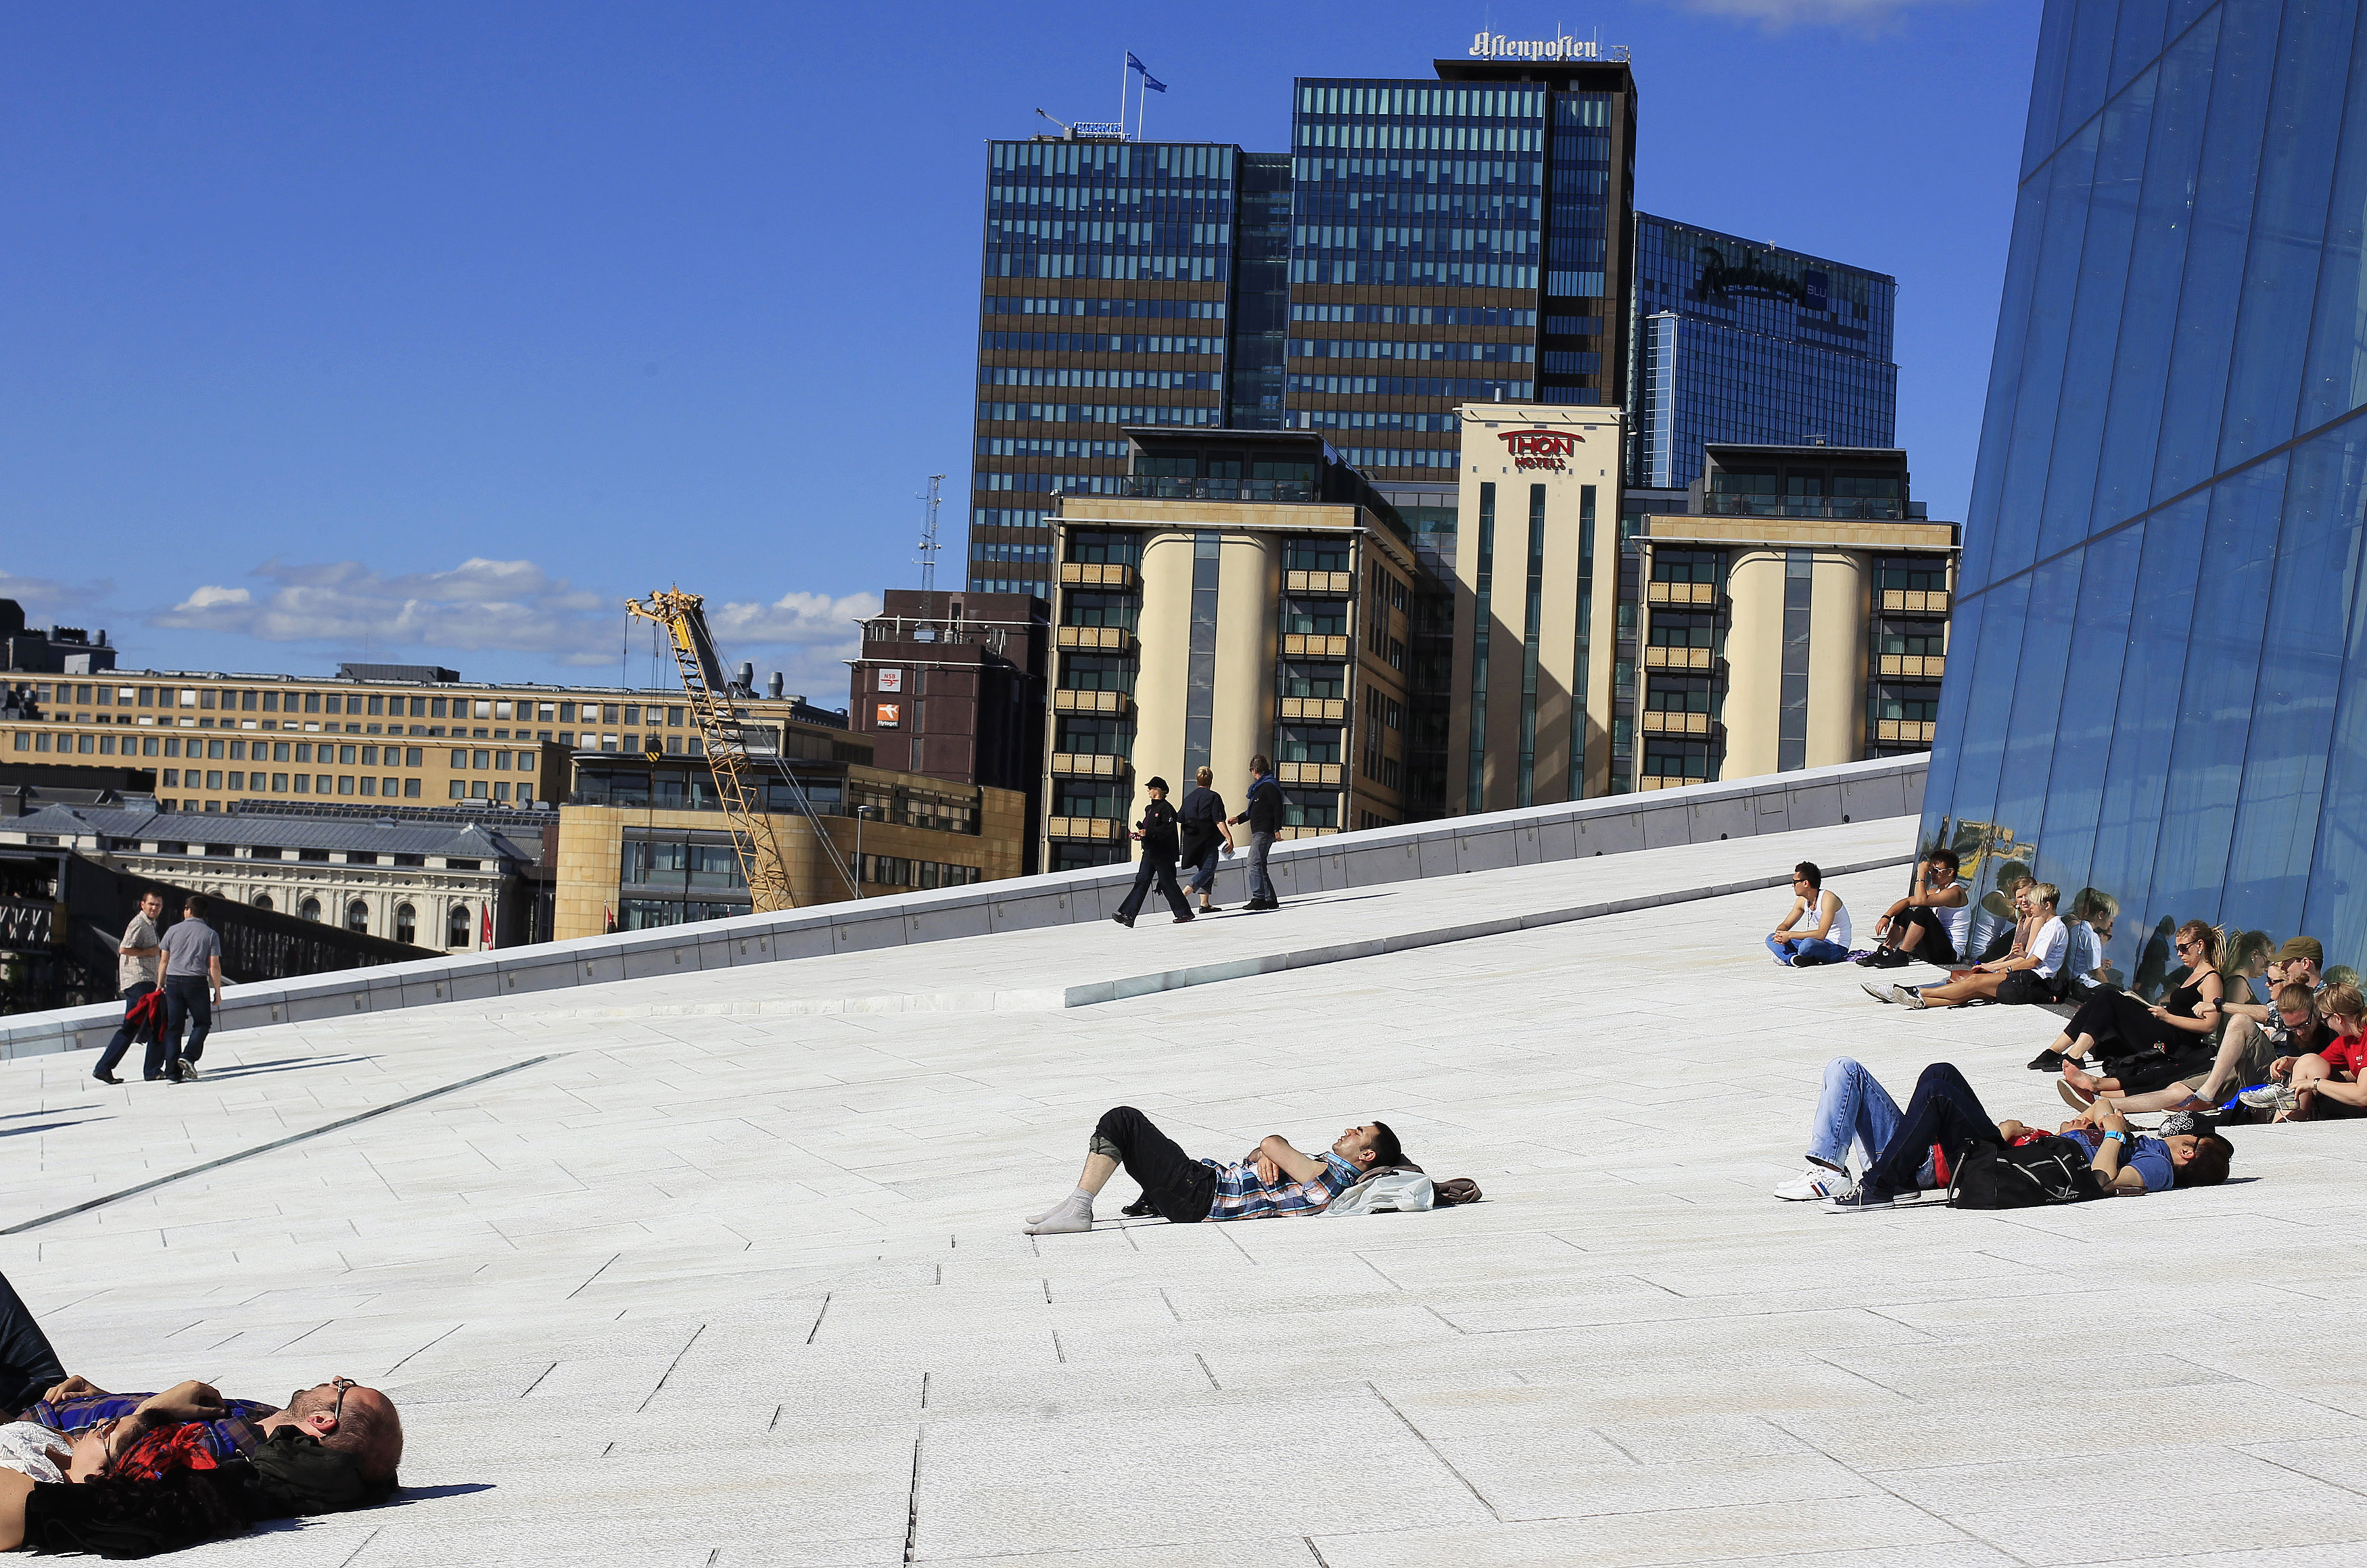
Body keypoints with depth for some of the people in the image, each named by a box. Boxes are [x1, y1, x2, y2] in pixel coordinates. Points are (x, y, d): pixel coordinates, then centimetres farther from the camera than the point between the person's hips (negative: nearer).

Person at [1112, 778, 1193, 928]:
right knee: (1141, 882, 0)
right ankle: (1128, 914, -7)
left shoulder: (1166, 808, -12)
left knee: (1168, 884, -2)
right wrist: (1140, 834, 7)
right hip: (1149, 853, 9)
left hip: (1162, 854, -9)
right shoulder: (1150, 809, 17)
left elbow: (1169, 828, -23)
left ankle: (1185, 913, 12)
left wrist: (1148, 833, -26)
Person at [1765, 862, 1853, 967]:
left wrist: (1790, 935, -26)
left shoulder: (1828, 899, -21)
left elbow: (1821, 934, -29)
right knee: (1771, 939, 0)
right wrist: (1780, 934, -13)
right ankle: (1795, 959, -24)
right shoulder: (1802, 900, 5)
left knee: (1807, 945, -42)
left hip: (1838, 948, -9)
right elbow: (1785, 925, 12)